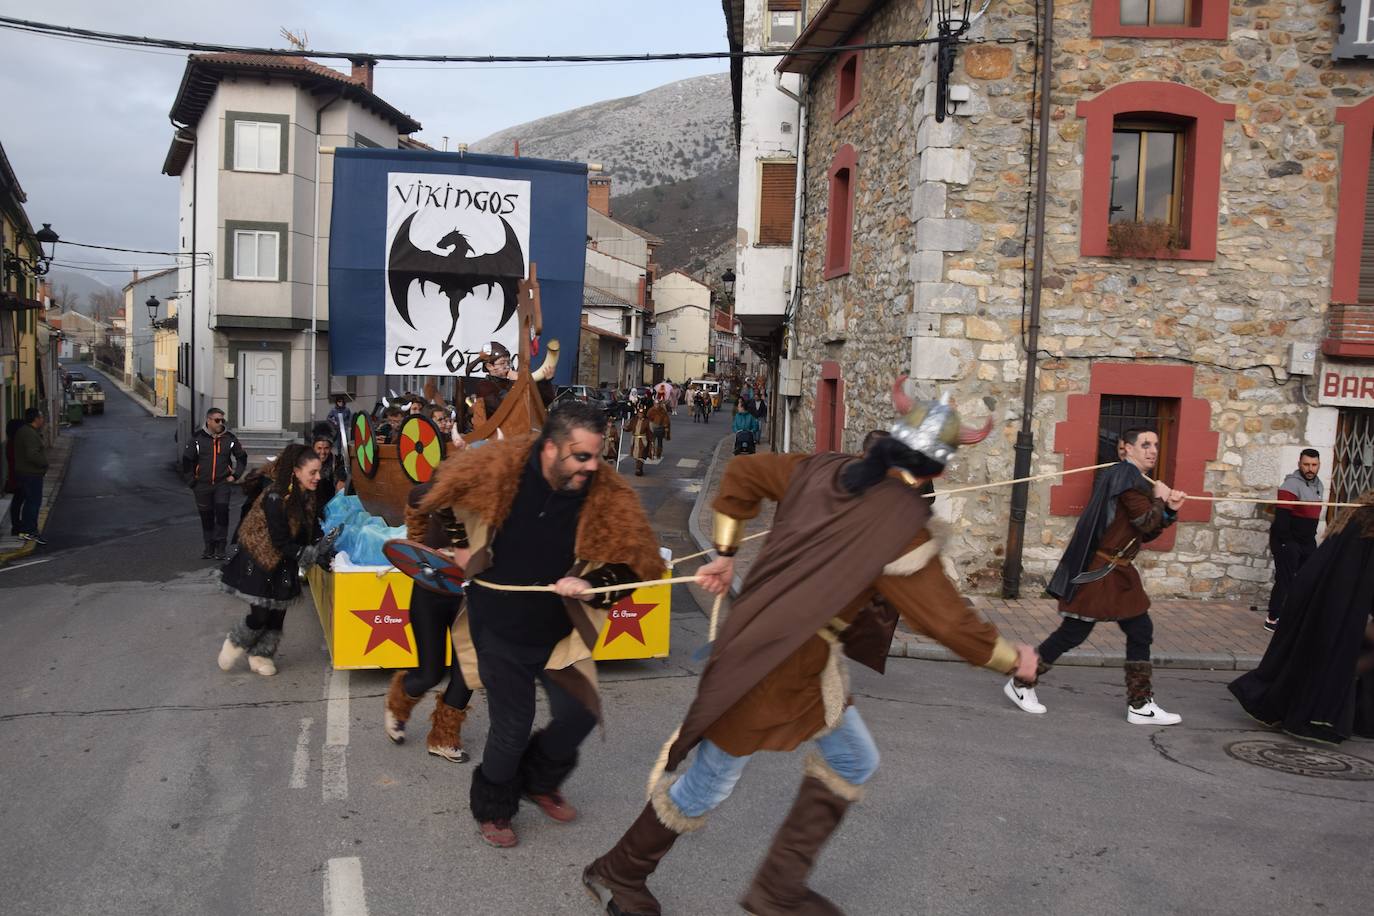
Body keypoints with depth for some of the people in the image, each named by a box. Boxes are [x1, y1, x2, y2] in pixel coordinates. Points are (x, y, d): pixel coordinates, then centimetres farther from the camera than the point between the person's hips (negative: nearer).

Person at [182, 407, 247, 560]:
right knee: (206, 516, 8)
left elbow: (242, 457, 13)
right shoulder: (198, 438, -2)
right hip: (202, 484, 0)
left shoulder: (229, 438, 2)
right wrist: (194, 476, 1)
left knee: (222, 511, -16)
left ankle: (221, 545, -8)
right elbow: (187, 459, 3)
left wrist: (235, 475, 5)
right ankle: (209, 546, 21)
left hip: (222, 483, 0)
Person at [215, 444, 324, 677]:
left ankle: (261, 656, 28)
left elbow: (312, 527, 1)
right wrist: (312, 555, -31)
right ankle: (234, 644, 26)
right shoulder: (276, 498, -29)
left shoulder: (307, 495, -5)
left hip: (284, 563, 7)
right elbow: (281, 542, -27)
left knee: (277, 613, 10)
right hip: (259, 561, -7)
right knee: (260, 615, -3)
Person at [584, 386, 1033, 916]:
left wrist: (725, 554, 19)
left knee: (854, 763, 19)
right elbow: (949, 621, -15)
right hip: (772, 667, -9)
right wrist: (1013, 660, 2)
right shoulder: (899, 528, -21)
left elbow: (742, 473, 12)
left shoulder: (823, 471, 1)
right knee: (707, 786, 10)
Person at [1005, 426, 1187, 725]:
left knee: (1140, 631, 9)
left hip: (1119, 571, 10)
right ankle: (1021, 684, 10)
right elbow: (1146, 522, -21)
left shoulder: (1136, 479, 16)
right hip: (1098, 572, -10)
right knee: (1073, 633, -3)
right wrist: (1159, 498, -4)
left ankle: (1140, 705, 16)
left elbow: (1147, 534, 15)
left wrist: (1169, 509, 1)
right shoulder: (1126, 475, -14)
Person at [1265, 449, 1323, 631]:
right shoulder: (1292, 484, -16)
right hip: (1287, 542, -9)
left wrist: (1311, 537, 18)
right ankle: (1272, 619, 0)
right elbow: (1281, 516, -22)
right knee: (1285, 580, -7)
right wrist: (1286, 542, -23)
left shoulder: (1318, 484, 12)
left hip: (1307, 541, 9)